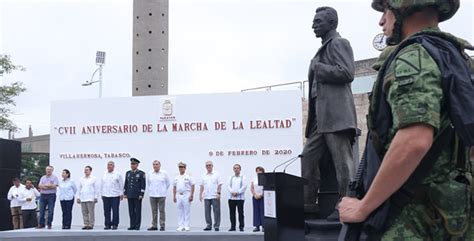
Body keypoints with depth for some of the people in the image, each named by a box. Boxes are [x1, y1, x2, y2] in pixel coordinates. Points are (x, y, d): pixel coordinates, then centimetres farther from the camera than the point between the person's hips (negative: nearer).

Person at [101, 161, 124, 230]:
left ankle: (114, 224, 4)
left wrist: (121, 194, -3)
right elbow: (102, 185, 16)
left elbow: (121, 185, 1)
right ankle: (107, 225, 10)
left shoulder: (117, 174, 1)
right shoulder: (104, 175, 12)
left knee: (115, 211, -3)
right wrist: (102, 194, 12)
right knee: (106, 211, 4)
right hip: (106, 196, 3)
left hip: (115, 196, -3)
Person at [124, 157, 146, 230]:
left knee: (138, 211, -1)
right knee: (131, 211, 5)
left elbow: (143, 185, -7)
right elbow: (126, 184, 15)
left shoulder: (141, 173, -3)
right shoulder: (128, 173, 12)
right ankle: (132, 225, 10)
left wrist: (141, 194, -13)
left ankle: (137, 226, 3)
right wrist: (125, 193, 9)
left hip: (138, 195, -5)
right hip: (130, 195, 5)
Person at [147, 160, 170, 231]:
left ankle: (162, 226, 2)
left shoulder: (164, 173, -1)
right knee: (154, 211, 5)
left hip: (161, 195, -2)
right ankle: (154, 226, 11)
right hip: (152, 195, 3)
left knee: (161, 211, -2)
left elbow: (168, 183, 8)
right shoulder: (149, 173, 5)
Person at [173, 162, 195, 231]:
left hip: (186, 195, -5)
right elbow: (174, 187, 16)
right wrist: (174, 196, 10)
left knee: (187, 211, -3)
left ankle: (186, 226, 1)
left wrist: (191, 195, -12)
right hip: (178, 195, 5)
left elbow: (192, 186, -5)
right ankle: (180, 226, 10)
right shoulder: (176, 178, 12)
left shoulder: (188, 177, -2)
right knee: (180, 211, 6)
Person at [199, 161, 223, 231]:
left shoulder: (216, 174, 1)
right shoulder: (204, 175, 13)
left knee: (216, 211, -4)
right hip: (206, 196, 4)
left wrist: (218, 193, -13)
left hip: (215, 196, -4)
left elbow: (219, 185, -4)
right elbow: (202, 186, 15)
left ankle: (216, 226, 1)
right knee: (207, 212, 4)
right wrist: (200, 194, 8)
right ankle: (208, 225, 12)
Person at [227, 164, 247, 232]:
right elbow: (228, 186, 5)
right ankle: (233, 227, 10)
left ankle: (241, 226, 4)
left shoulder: (243, 178, 4)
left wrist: (237, 192, -15)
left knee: (240, 212, -2)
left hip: (240, 197, -3)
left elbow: (244, 187, -6)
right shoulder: (231, 178, 14)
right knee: (232, 213, 4)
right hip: (231, 197, 3)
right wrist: (232, 192, -13)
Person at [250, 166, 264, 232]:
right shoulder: (254, 179, 13)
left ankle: (263, 226, -6)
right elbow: (251, 188, 8)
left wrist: (260, 195, -12)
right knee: (256, 211, 2)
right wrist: (255, 195, -6)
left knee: (263, 211, -8)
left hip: (263, 197, -4)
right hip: (255, 197, 4)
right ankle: (257, 226, 4)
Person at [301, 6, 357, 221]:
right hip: (321, 115, 10)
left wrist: (318, 68, -8)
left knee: (342, 161, -7)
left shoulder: (338, 43, -2)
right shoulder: (324, 48, 25)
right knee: (308, 157, 8)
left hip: (336, 113, -10)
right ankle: (308, 203, 14)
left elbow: (347, 73, -15)